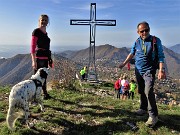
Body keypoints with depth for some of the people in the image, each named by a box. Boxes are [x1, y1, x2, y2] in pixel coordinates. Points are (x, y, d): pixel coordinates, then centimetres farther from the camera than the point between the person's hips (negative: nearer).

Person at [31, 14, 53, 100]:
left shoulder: (45, 32, 16)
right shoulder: (36, 31, -7)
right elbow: (32, 46, -14)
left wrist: (49, 59, 21)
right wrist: (33, 60, -21)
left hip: (45, 58, 8)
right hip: (39, 58, -8)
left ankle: (45, 94, 29)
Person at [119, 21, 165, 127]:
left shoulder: (156, 41, -9)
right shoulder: (137, 42, 3)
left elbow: (161, 56, -9)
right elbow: (132, 53, 14)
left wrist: (161, 70, -19)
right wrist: (124, 63, 8)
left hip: (149, 71, -5)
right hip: (138, 70, 5)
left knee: (148, 92, -17)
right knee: (141, 91, 15)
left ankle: (153, 116, -6)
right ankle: (144, 108, 34)